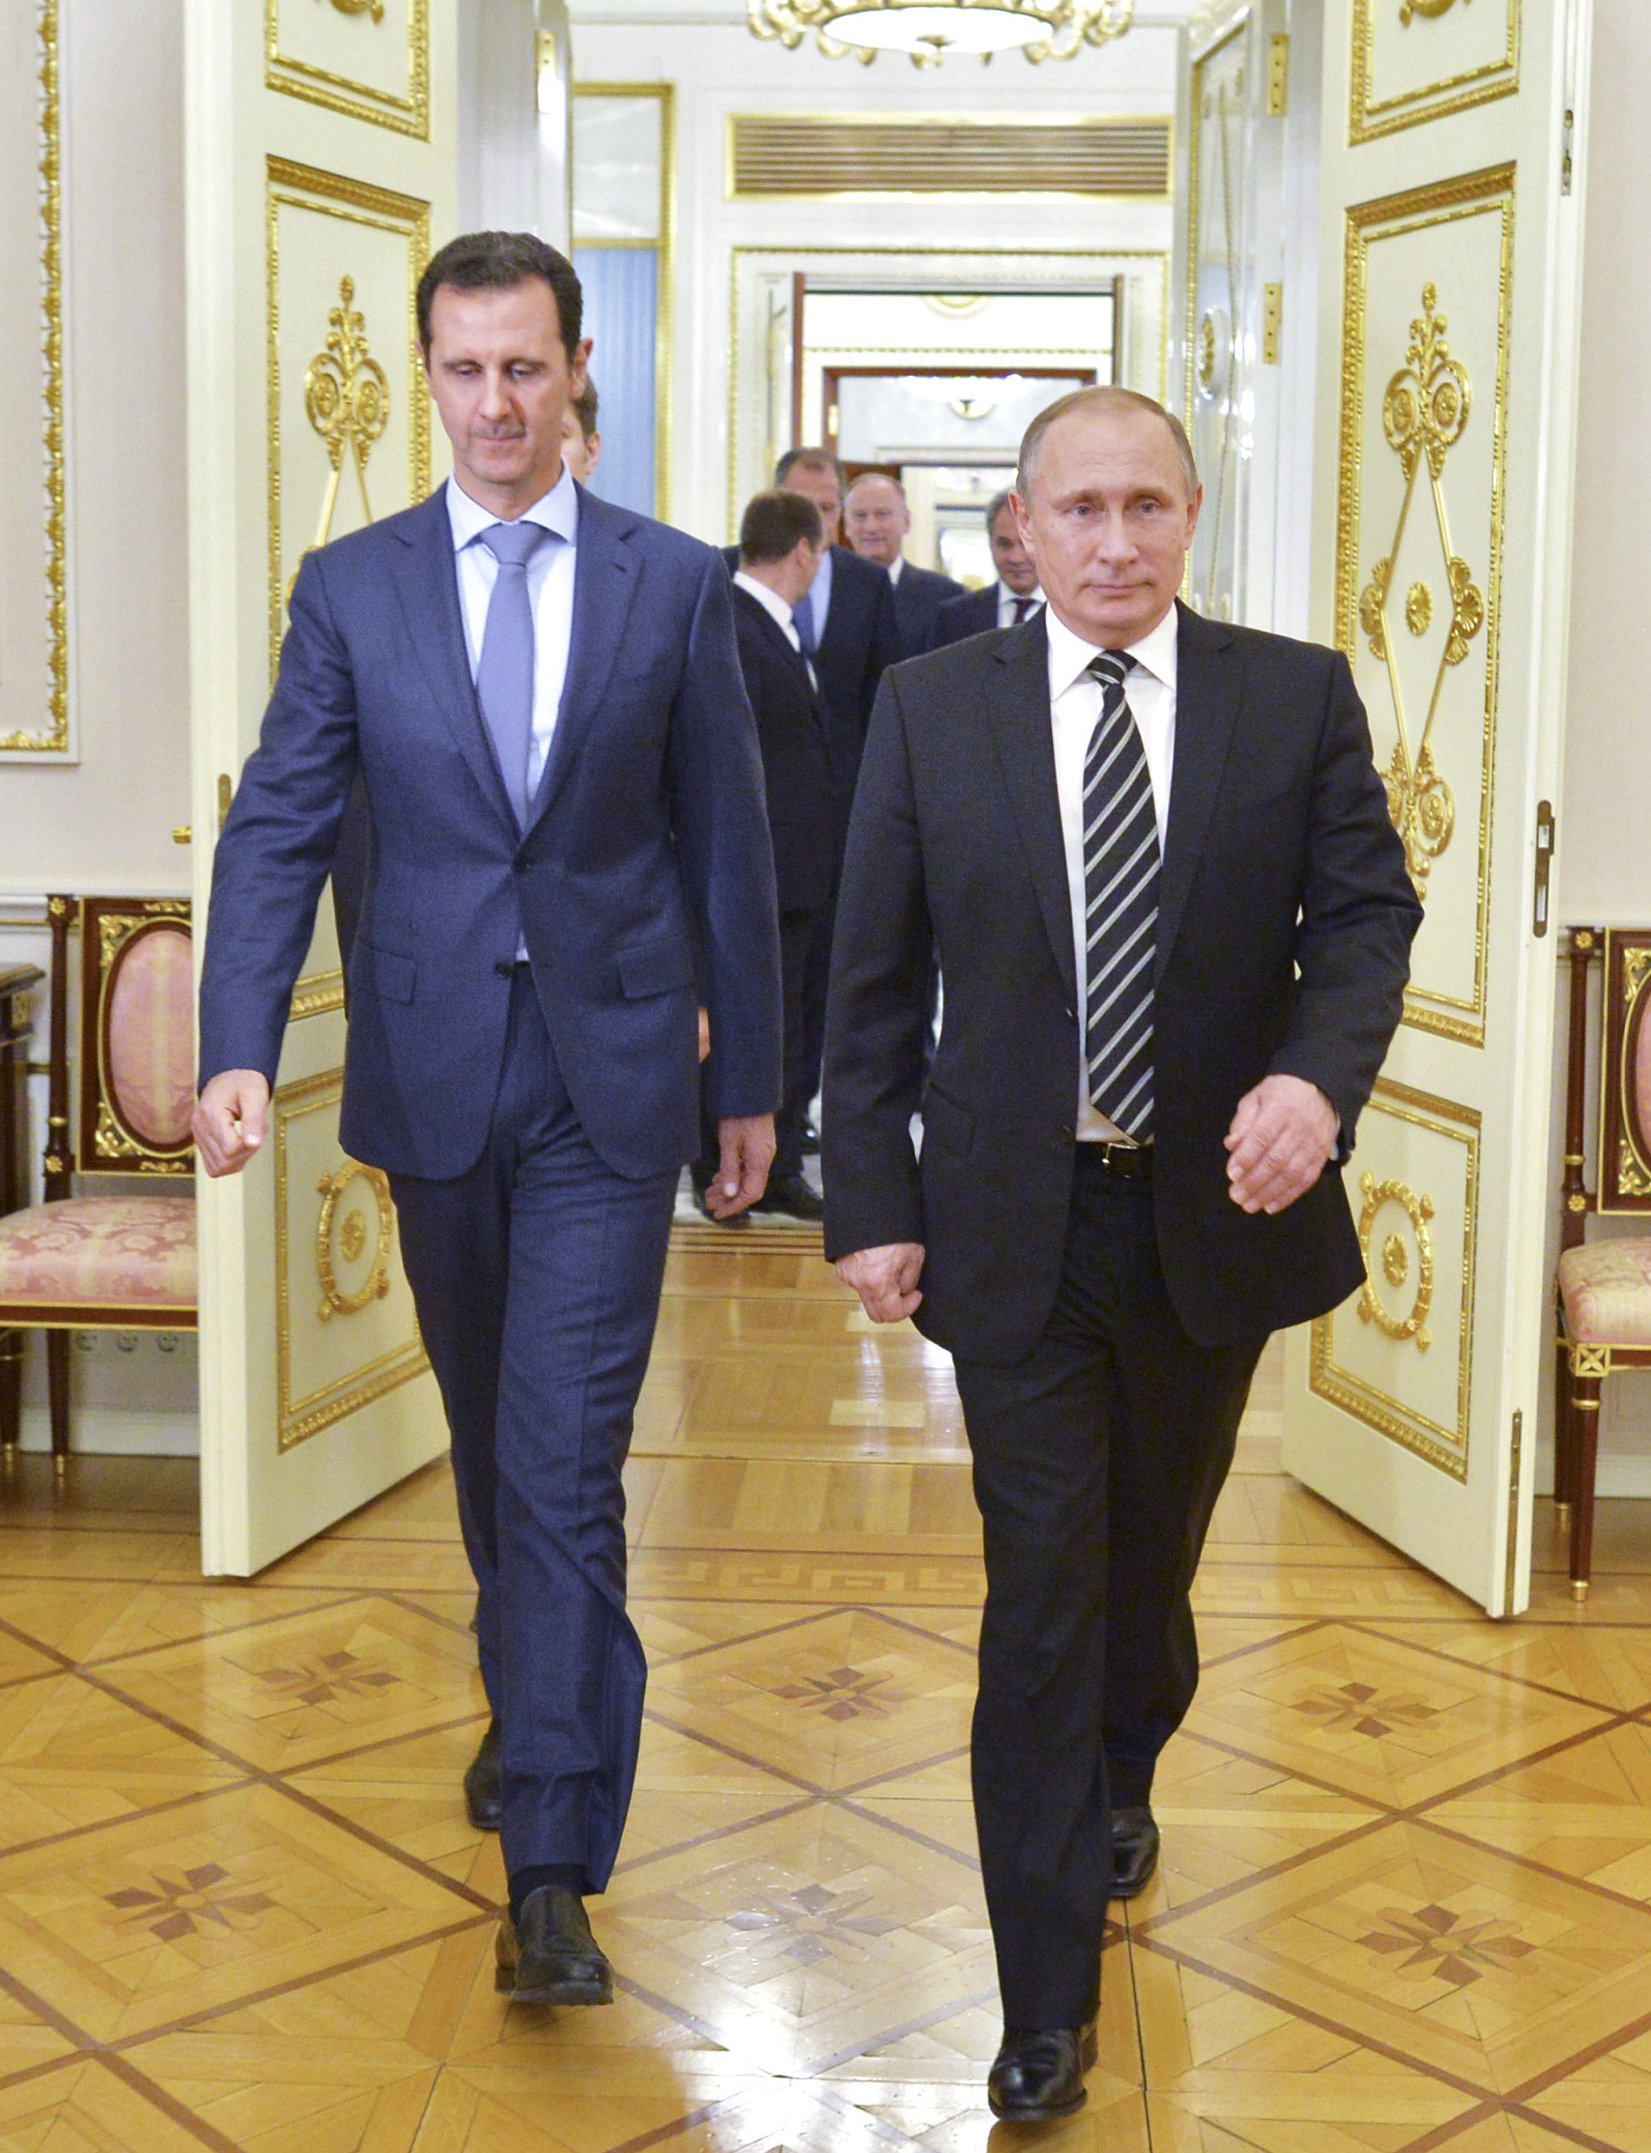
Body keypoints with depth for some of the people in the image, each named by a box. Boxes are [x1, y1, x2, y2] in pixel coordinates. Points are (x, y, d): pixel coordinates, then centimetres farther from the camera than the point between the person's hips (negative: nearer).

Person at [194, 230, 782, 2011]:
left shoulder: (676, 584, 1)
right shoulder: (351, 588, 2)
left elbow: (726, 843, 4)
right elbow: (277, 828, -3)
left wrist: (749, 1078, 6)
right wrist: (237, 1046, -17)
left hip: (611, 1076, -2)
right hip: (434, 1071, 2)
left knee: (564, 1460, -7)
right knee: (488, 1433, 18)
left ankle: (550, 1875, -3)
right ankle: (529, 1699, 43)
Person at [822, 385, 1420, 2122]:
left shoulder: (1298, 695, -2)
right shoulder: (932, 703, -3)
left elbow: (1366, 911, -2)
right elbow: (873, 974, -1)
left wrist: (1317, 1075, -22)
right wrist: (871, 1200, -4)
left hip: (1217, 1204, 2)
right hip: (1016, 1221, -1)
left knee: (1154, 1546, 20)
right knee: (1040, 1595, 0)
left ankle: (1121, 1780, 51)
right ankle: (1049, 2000, 12)